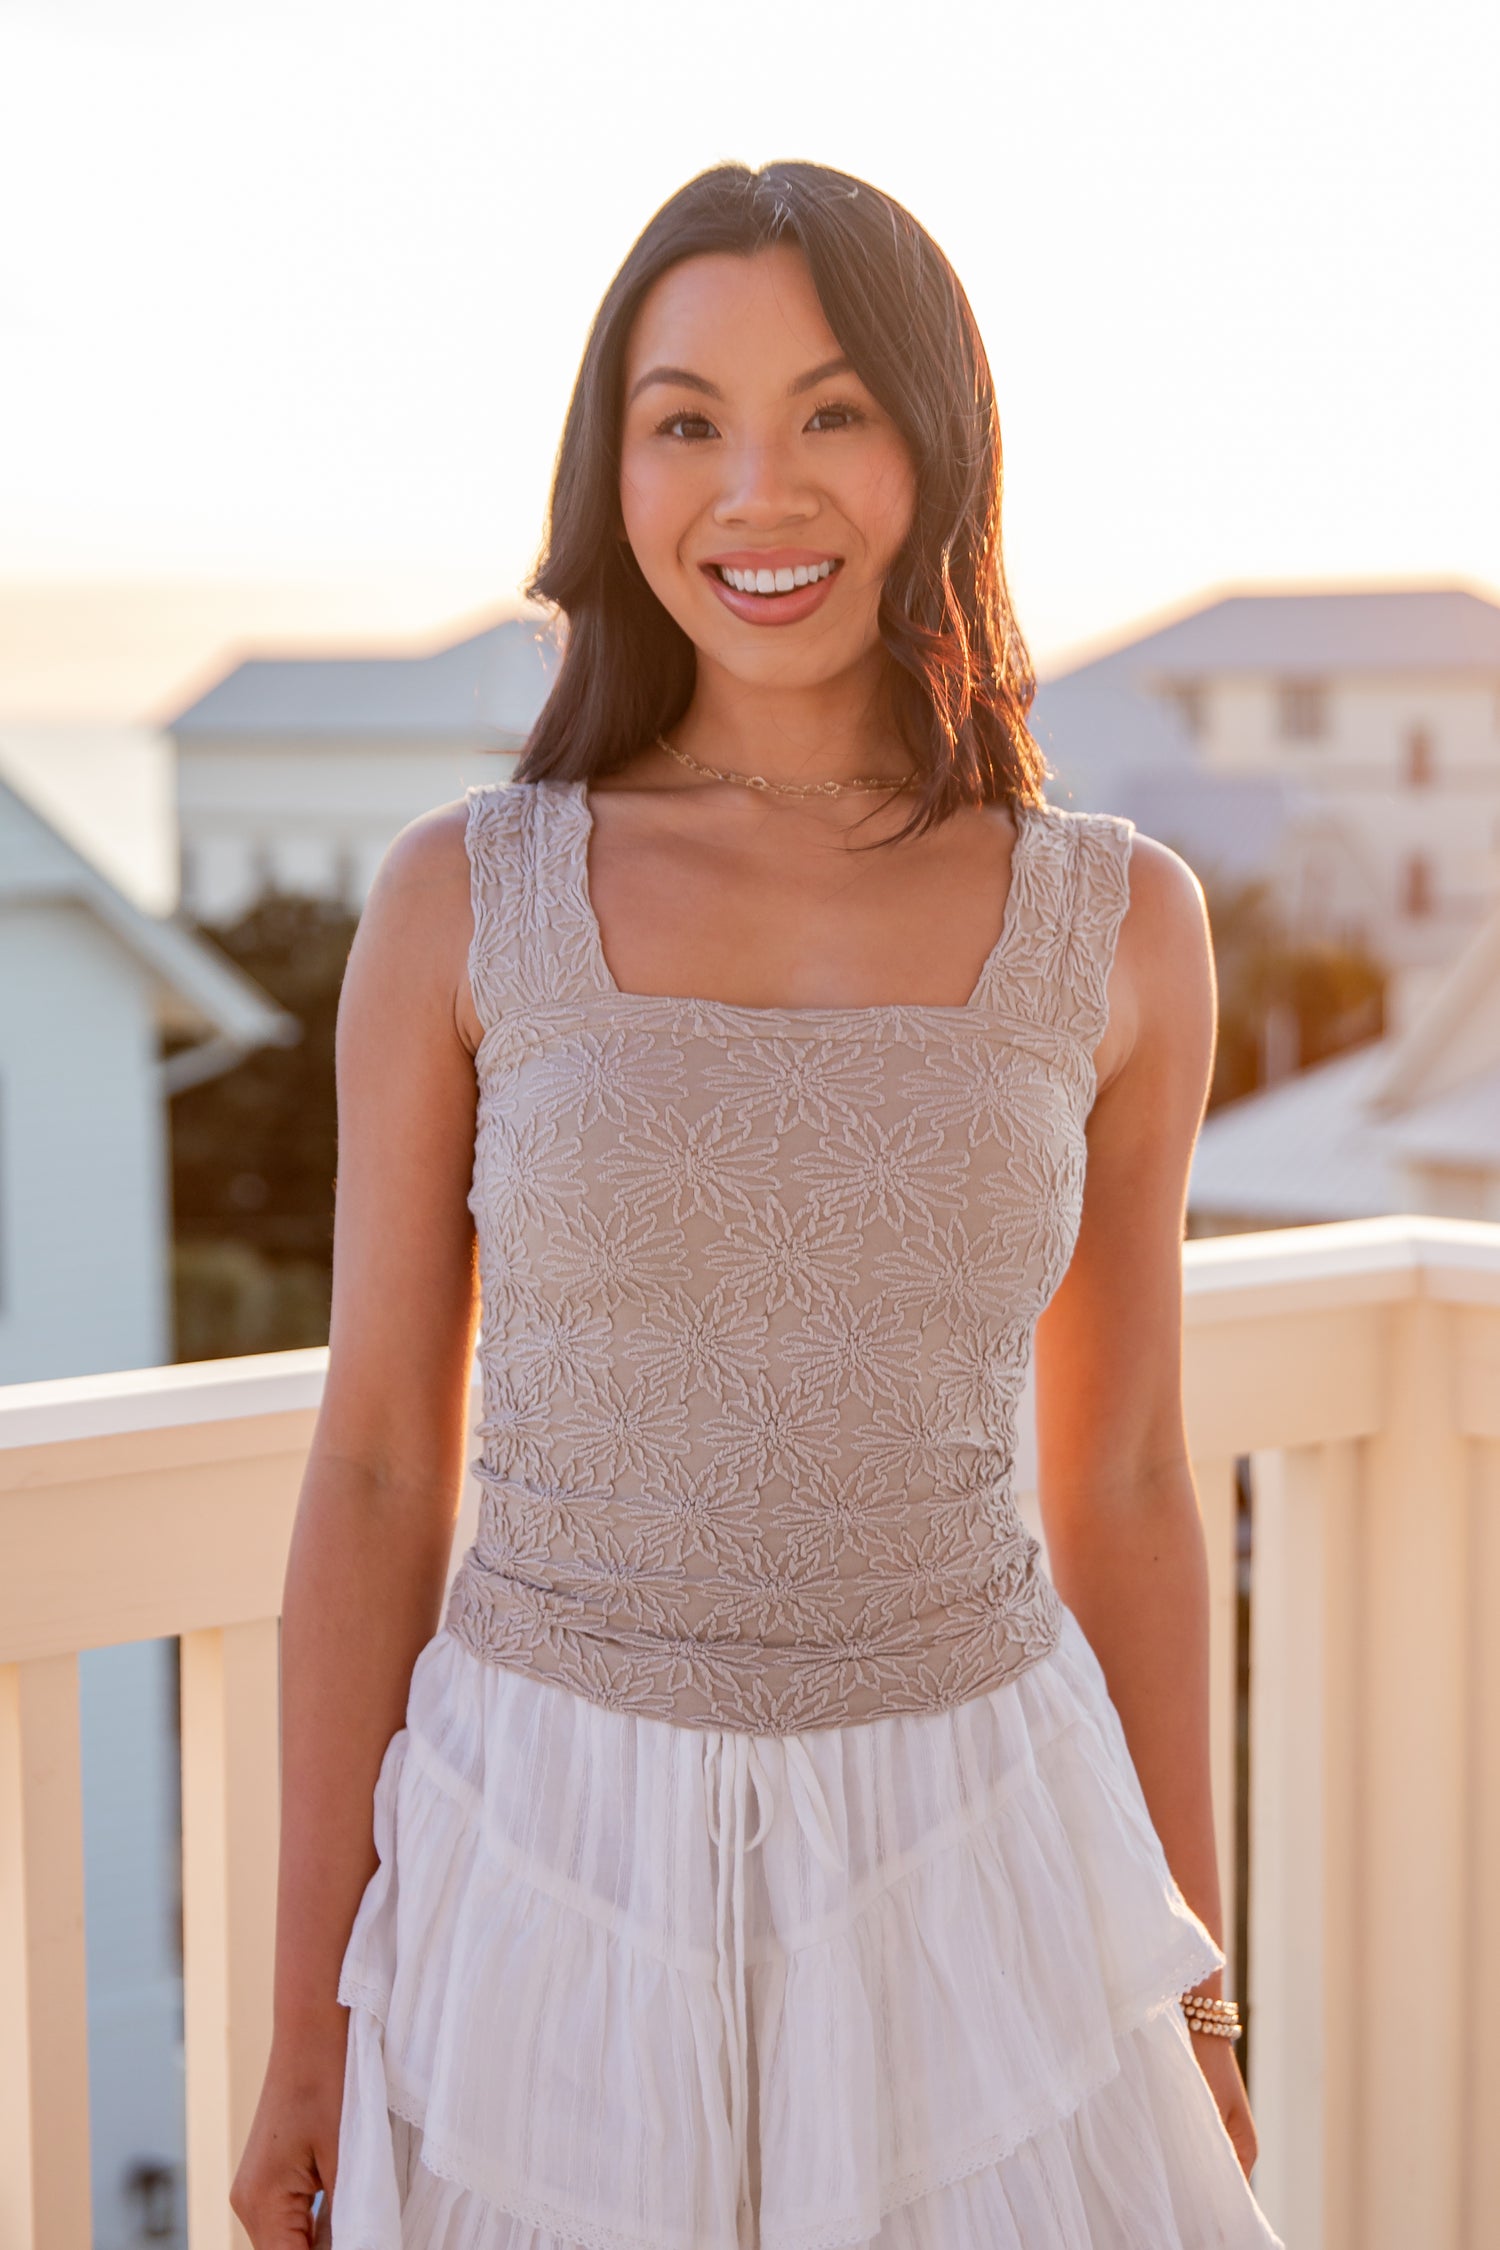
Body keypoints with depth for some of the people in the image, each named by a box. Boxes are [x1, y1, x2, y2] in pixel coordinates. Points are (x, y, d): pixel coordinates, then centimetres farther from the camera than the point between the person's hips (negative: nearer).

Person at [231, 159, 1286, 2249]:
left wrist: (1193, 1996, 9)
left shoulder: (1119, 924, -2)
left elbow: (1120, 1481, 6)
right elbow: (374, 1471, -1)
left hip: (967, 1895, 1)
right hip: (559, 1889, -1)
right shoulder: (459, 901, -5)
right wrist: (312, 2026, 0)